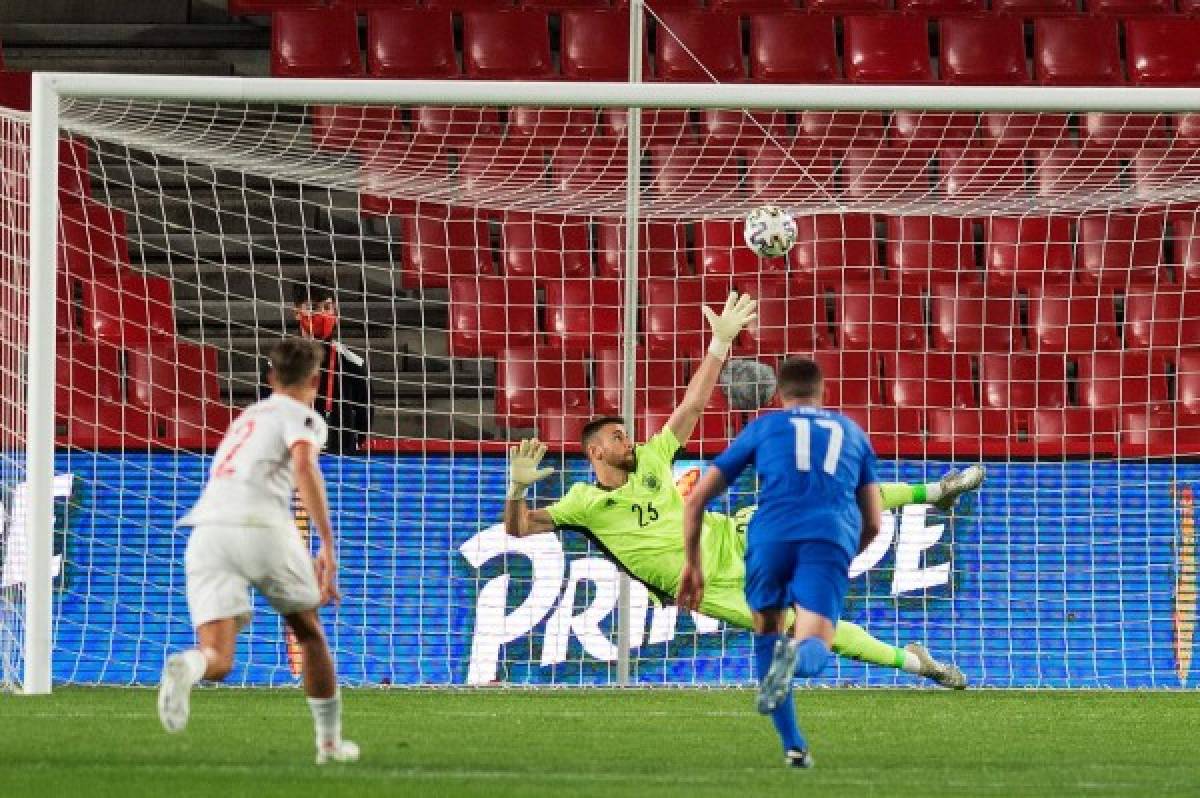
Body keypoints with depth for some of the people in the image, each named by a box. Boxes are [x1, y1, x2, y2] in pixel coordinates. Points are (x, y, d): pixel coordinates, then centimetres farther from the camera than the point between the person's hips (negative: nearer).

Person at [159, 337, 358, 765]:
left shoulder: (246, 417, 35)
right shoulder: (301, 416, 11)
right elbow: (303, 465, -11)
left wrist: (309, 565, 47)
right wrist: (328, 544, -14)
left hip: (206, 532, 4)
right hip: (261, 526, -4)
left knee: (217, 660, -6)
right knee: (310, 632, 21)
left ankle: (184, 668, -42)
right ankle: (330, 741, 26)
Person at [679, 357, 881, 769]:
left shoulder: (763, 427, 26)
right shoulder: (852, 432, 31)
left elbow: (696, 499, 23)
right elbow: (873, 522, 29)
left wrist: (692, 565, 31)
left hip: (772, 534, 0)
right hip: (833, 538, 0)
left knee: (767, 630, 24)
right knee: (813, 650, -9)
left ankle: (793, 743, 13)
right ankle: (796, 658, -48)